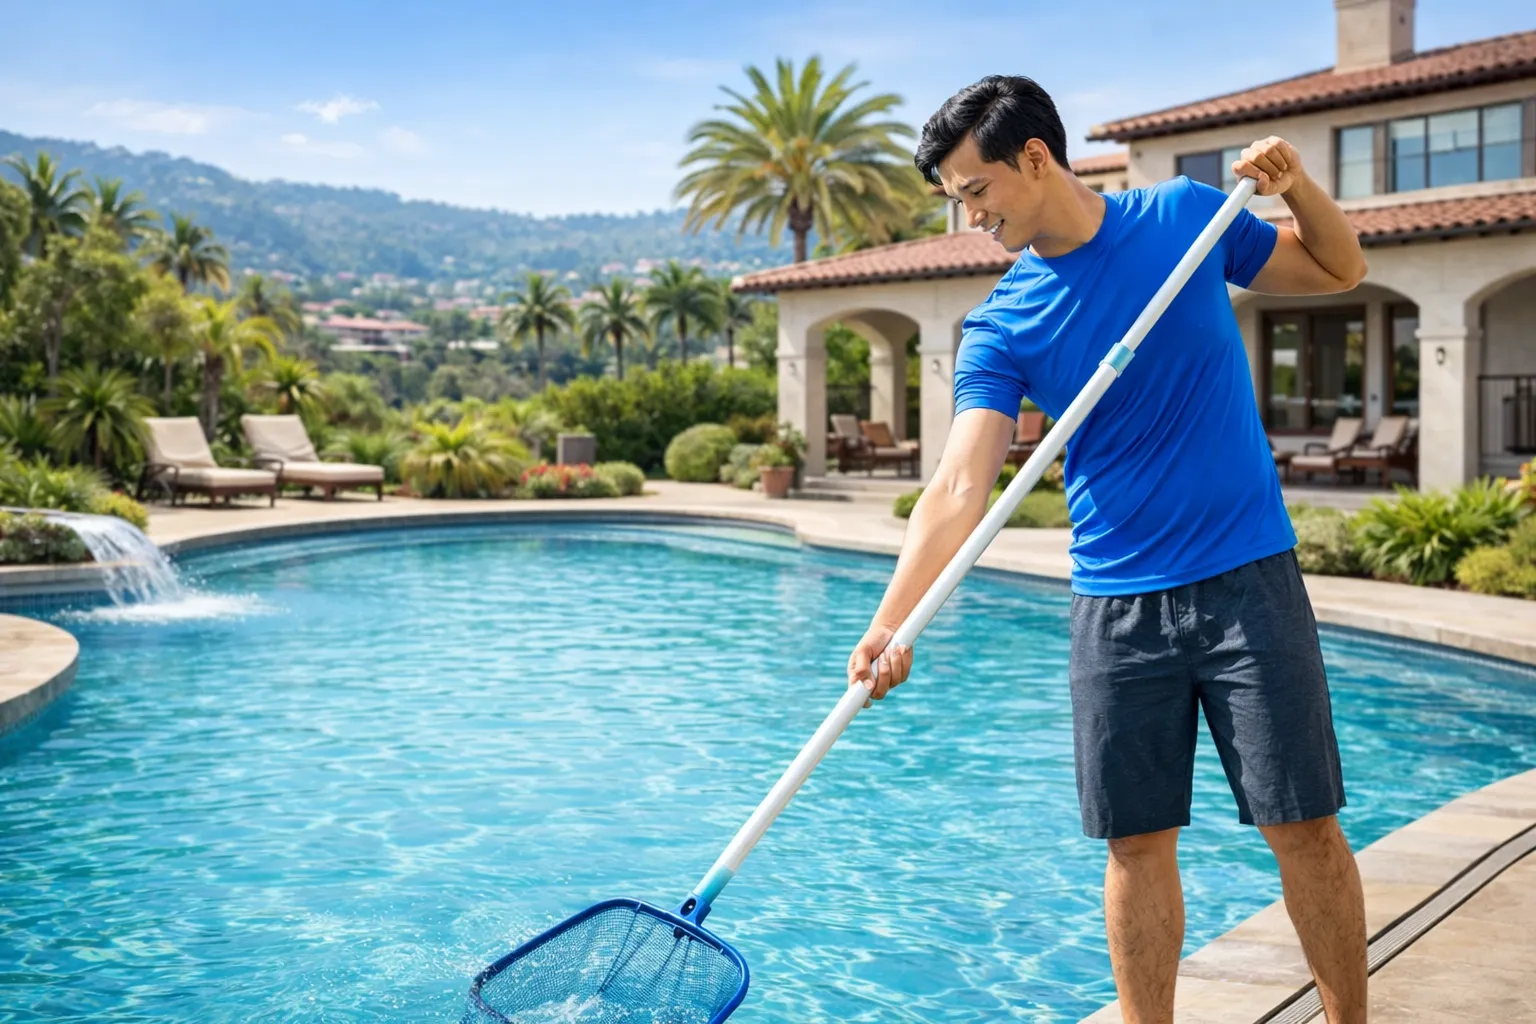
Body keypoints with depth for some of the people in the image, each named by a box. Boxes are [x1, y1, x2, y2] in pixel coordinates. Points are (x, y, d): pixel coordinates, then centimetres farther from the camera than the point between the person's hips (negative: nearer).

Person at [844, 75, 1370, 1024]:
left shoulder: (1187, 215, 0)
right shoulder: (1000, 326, -2)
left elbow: (1340, 271, 14)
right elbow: (961, 487, -13)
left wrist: (1298, 186, -7)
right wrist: (891, 624, -25)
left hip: (1247, 581, -1)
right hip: (1116, 608, 1)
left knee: (1303, 826, 2)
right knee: (1138, 844, 5)